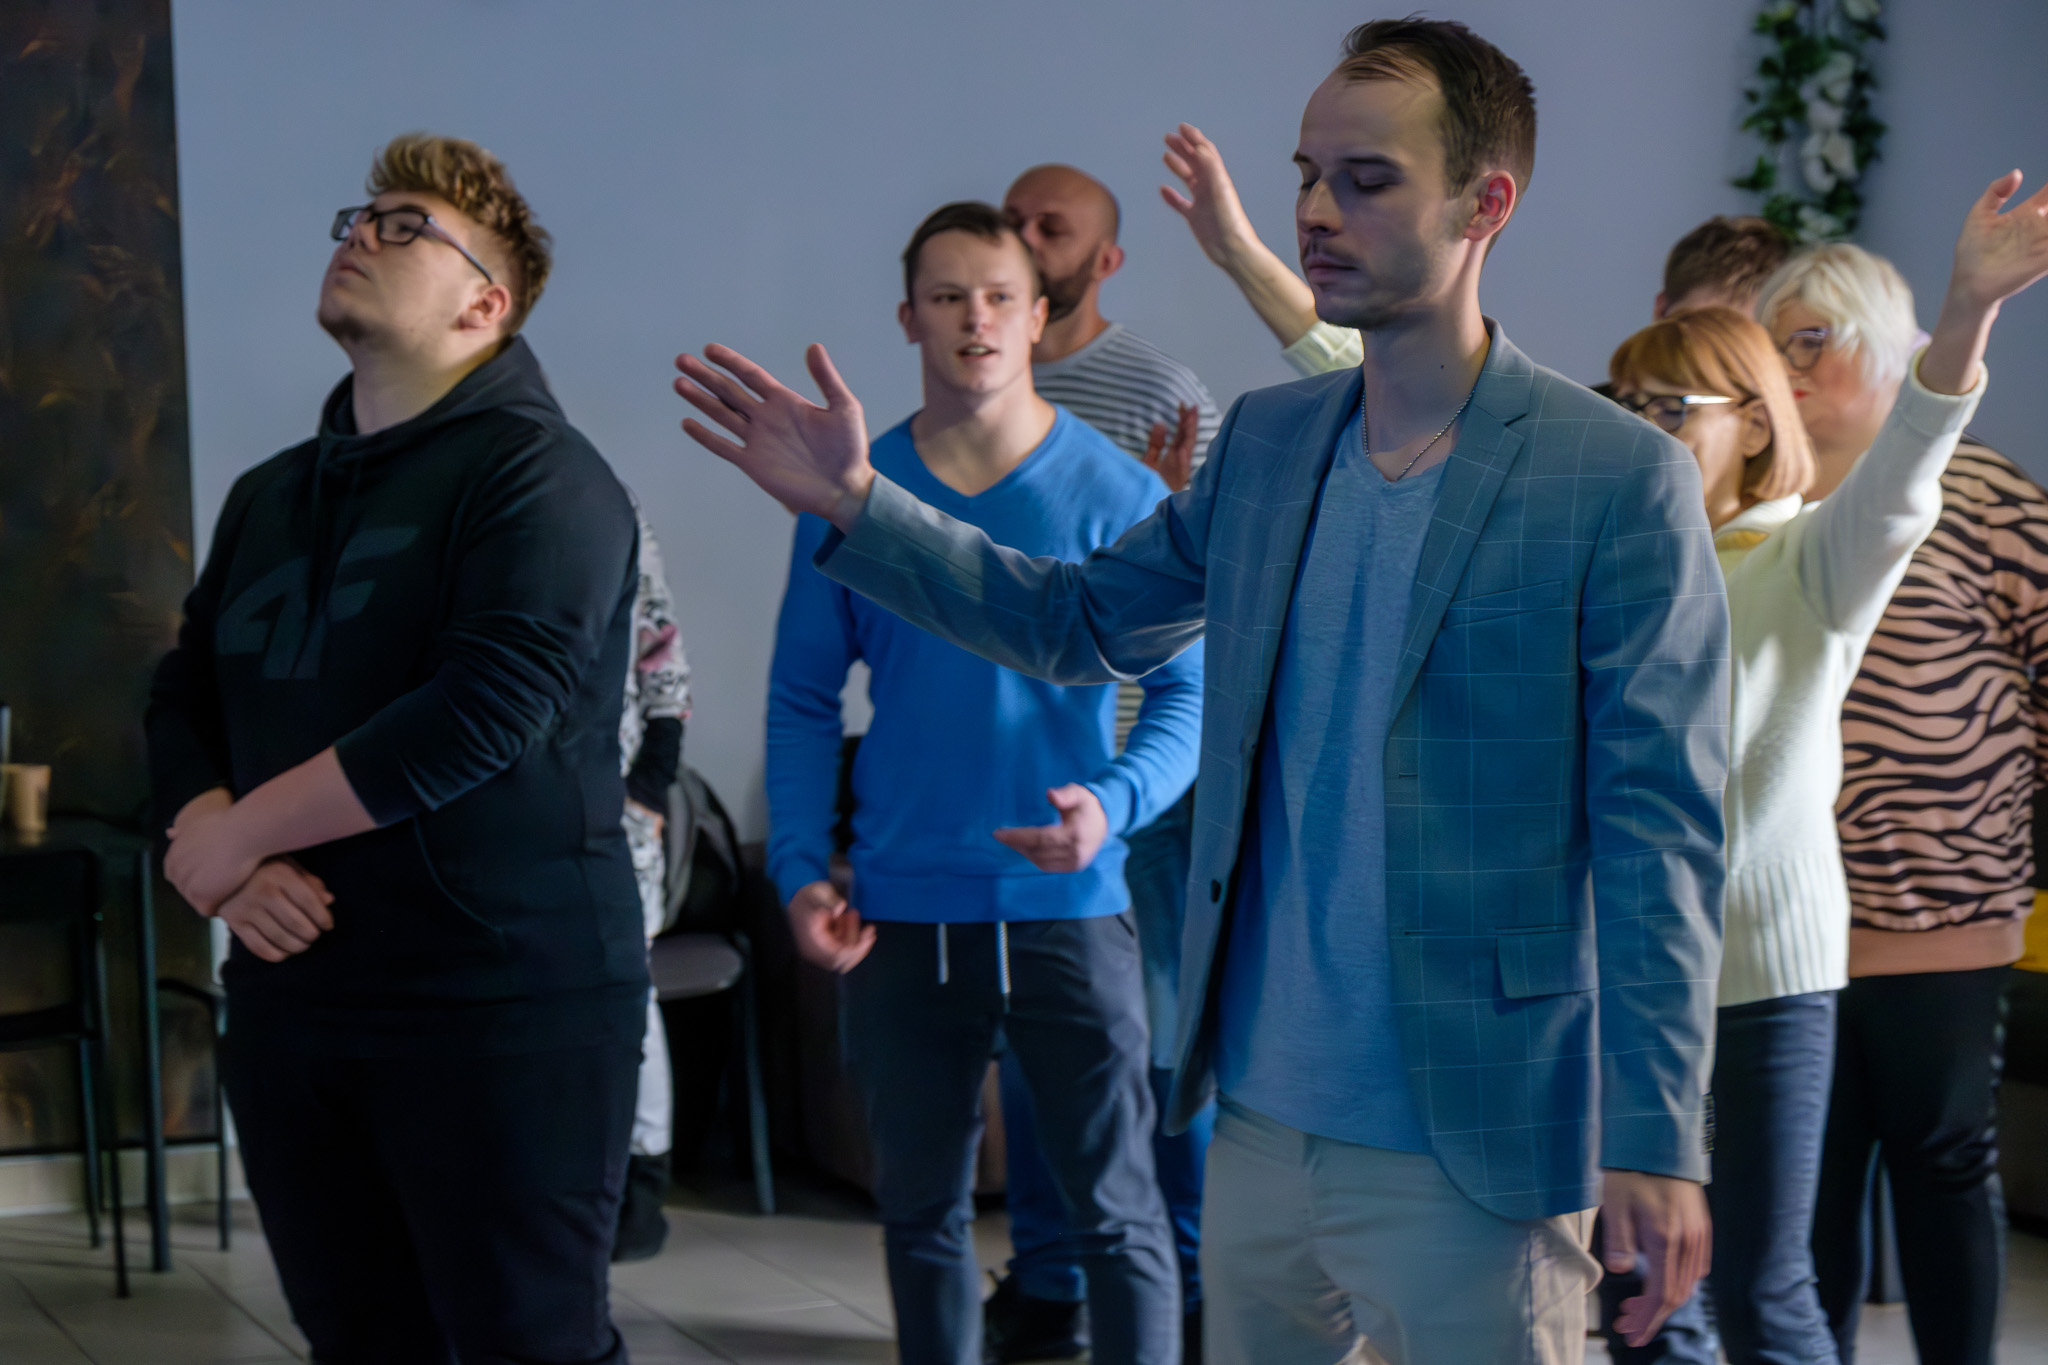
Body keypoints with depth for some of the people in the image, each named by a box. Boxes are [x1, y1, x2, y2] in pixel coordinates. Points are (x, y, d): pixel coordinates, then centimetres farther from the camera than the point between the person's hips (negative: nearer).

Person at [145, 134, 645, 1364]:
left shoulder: (536, 474, -8)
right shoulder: (270, 495, 17)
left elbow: (481, 714, -20)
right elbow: (182, 703, 14)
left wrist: (240, 833, -12)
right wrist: (218, 854, -8)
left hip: (505, 1003, -7)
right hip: (292, 1001, 7)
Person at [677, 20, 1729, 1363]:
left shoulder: (1620, 480, -10)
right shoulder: (1264, 442, 9)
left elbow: (1662, 823, -12)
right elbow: (1085, 618, 17)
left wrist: (1659, 1138, -17)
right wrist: (855, 507, 4)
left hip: (1472, 1151, -6)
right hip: (1260, 1122, 6)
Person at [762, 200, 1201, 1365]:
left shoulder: (1117, 495, -3)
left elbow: (1189, 690, -4)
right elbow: (804, 697, 7)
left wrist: (1114, 804, -22)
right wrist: (800, 868, -4)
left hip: (1067, 909, -2)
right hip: (901, 918, 2)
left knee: (1118, 1211, 1)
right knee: (922, 1211, 13)